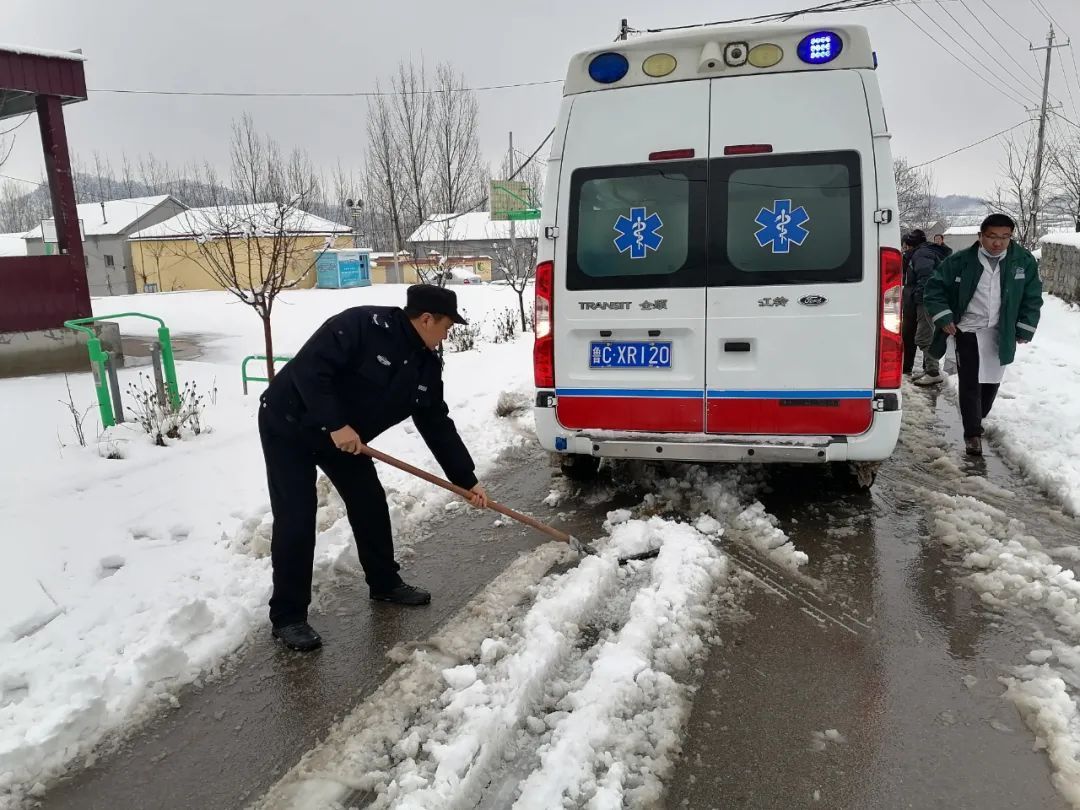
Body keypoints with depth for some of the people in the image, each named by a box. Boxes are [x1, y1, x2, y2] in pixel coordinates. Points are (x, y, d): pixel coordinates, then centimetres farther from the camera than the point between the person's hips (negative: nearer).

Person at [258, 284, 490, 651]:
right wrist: (336, 424, -34)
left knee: (371, 505, 10)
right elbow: (308, 368, -32)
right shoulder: (362, 324, -27)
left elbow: (437, 426, 2)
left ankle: (385, 583, 30)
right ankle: (287, 617, 3)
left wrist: (467, 479, 1)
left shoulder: (427, 365, -4)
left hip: (344, 435, 8)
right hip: (288, 424, -7)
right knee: (296, 519, -9)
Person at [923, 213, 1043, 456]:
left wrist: (1025, 329, 0)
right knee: (970, 383, -3)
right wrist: (943, 318, -10)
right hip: (968, 331, -2)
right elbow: (935, 287, -3)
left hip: (1001, 334, 3)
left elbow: (1033, 297, 3)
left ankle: (977, 421, 35)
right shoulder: (961, 261, -12)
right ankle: (973, 433, 5)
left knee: (991, 381, 13)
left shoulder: (1024, 262, -6)